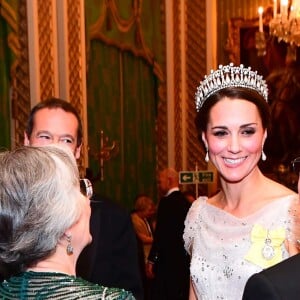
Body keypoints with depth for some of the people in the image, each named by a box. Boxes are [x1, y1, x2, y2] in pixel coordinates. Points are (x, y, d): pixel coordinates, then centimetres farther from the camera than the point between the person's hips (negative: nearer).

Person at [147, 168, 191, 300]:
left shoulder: (166, 202, -13)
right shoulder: (185, 201, 11)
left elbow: (160, 233, -18)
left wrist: (152, 260, -13)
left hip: (168, 259, -8)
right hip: (183, 258, 8)